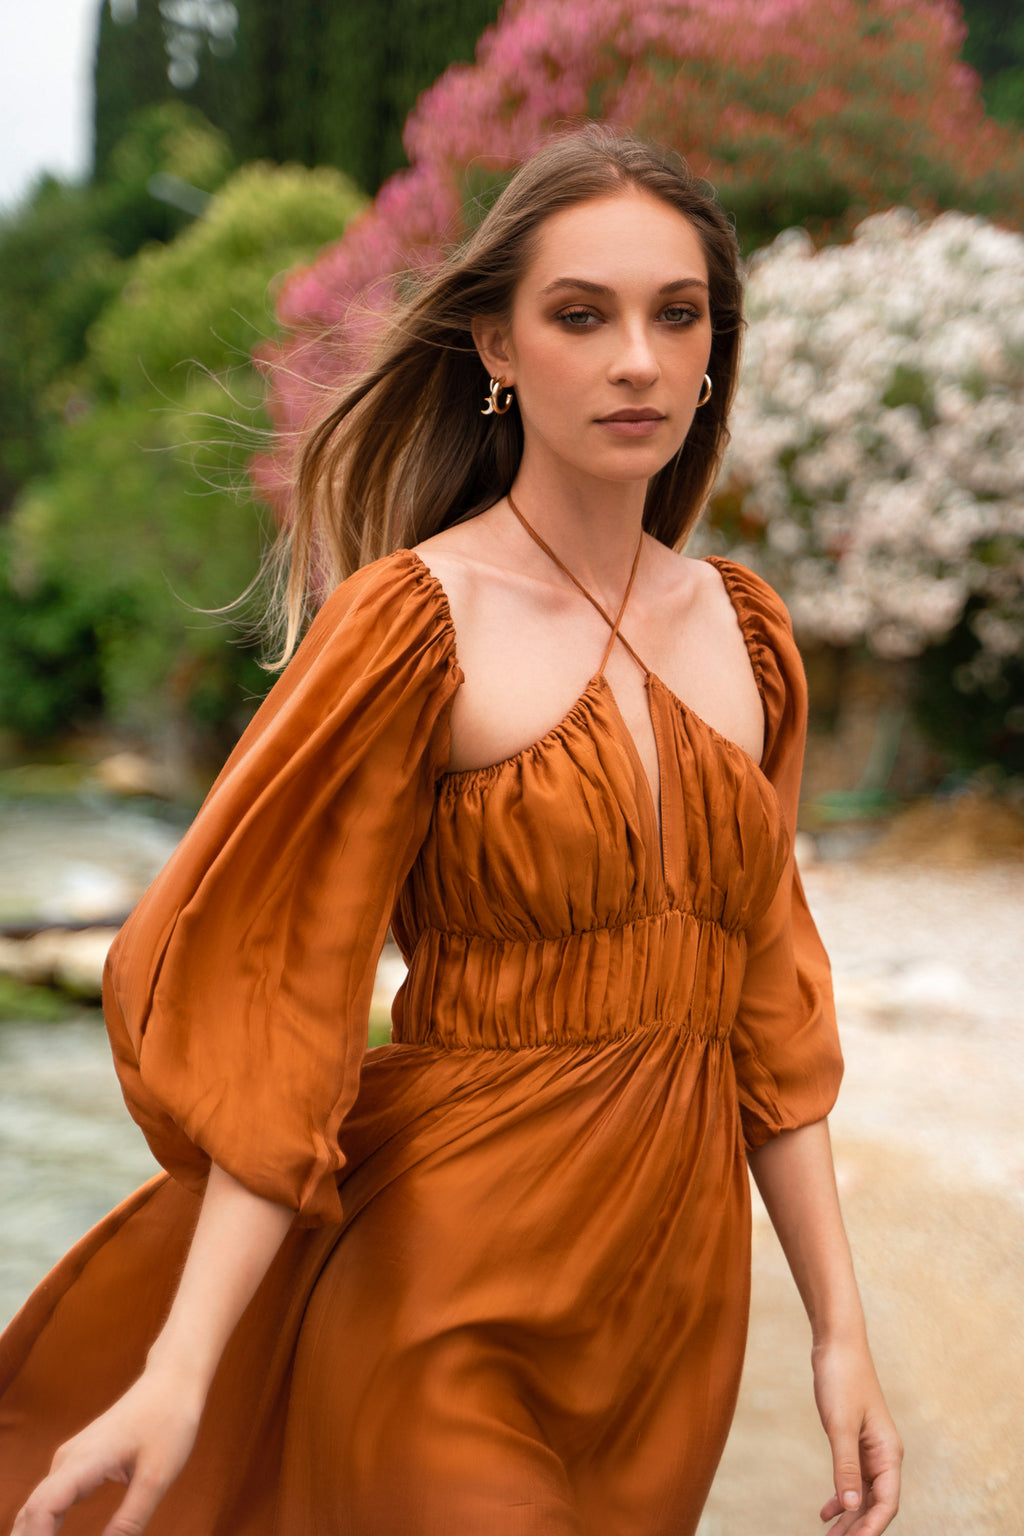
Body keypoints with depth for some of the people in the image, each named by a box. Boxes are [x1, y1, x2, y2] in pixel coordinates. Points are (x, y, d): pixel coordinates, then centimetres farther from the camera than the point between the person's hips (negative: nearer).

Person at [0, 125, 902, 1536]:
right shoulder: (414, 624, -13)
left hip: (679, 1288, 6)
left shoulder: (746, 636, 4)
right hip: (453, 1294, -6)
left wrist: (839, 1324, 6)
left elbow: (766, 995, 8)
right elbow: (281, 1010, -15)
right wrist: (180, 1370, -21)